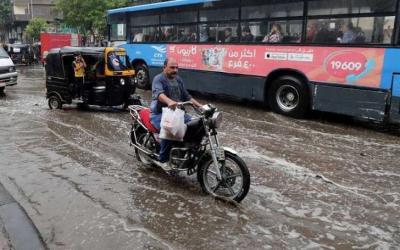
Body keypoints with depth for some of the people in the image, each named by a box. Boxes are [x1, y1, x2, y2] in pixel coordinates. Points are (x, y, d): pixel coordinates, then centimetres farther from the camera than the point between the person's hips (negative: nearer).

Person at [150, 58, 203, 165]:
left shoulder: (179, 80, 15)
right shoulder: (159, 79, -10)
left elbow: (186, 96, 19)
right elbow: (159, 93, -30)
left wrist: (199, 105, 6)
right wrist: (169, 101, -51)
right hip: (160, 113, -7)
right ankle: (163, 160, -21)